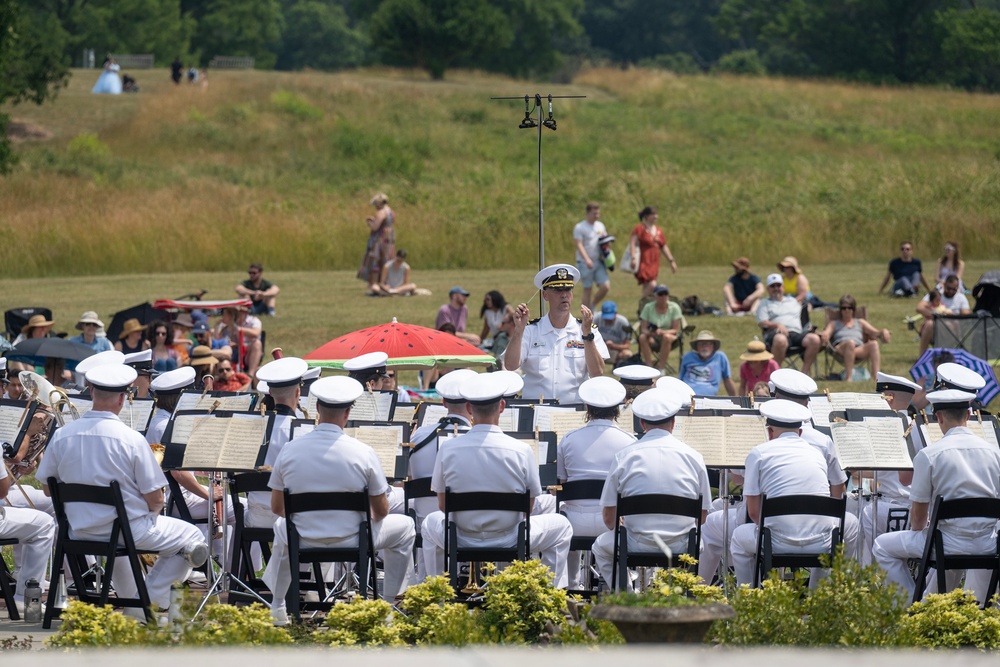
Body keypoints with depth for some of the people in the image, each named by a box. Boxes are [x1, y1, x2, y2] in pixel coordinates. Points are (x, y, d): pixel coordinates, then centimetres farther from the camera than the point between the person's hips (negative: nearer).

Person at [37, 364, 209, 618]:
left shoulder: (62, 435, -7)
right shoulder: (131, 439, -19)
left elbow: (48, 489, 4)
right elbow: (155, 500, -15)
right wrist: (151, 511, 8)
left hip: (79, 531, 6)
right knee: (192, 538, 15)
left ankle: (134, 607, 41)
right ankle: (151, 595, 3)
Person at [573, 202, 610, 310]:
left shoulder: (600, 226, 13)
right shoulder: (580, 227, -6)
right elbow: (579, 244, -15)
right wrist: (586, 259, -28)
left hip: (598, 261, 5)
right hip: (584, 263, -5)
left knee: (605, 286, -6)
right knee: (587, 290, -2)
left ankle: (592, 306, 16)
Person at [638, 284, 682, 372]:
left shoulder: (674, 308, -7)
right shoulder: (648, 307, -3)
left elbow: (676, 330, -10)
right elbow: (643, 329, -5)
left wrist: (662, 332, -29)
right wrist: (649, 332, -30)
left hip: (671, 337, -1)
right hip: (653, 338, 1)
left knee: (666, 337, -38)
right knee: (642, 337, -32)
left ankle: (661, 368, -32)